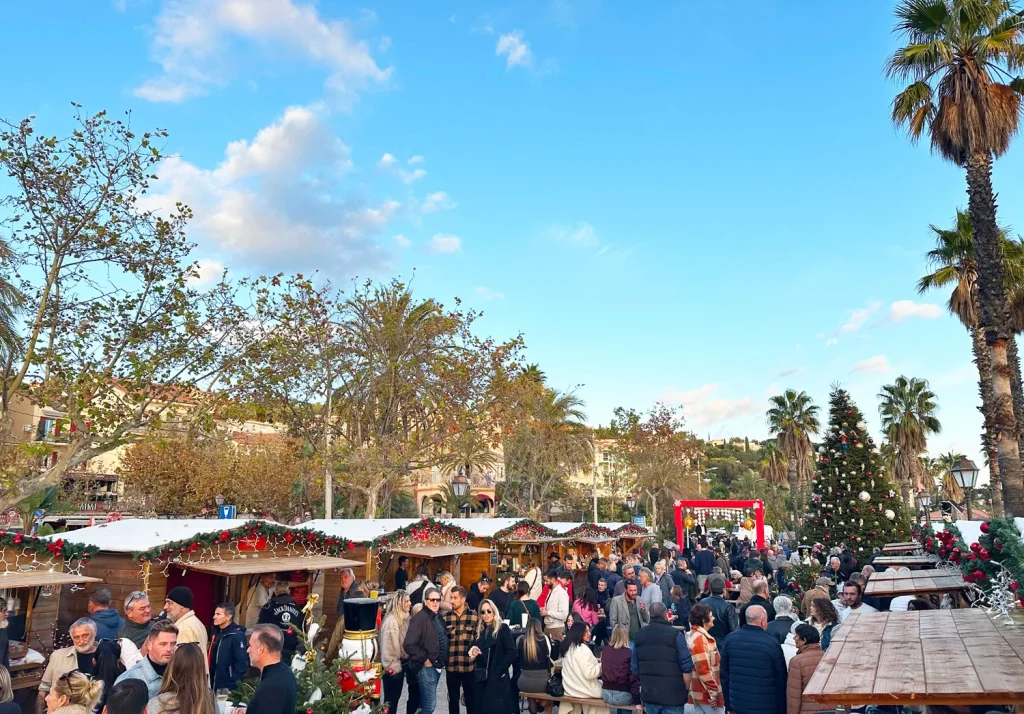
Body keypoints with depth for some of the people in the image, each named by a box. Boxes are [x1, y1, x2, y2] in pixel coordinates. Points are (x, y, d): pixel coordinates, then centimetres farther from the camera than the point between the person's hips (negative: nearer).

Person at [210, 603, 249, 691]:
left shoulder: (237, 635, -17)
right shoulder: (216, 632, 9)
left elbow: (242, 663, -20)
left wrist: (233, 683, -18)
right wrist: (208, 680, 12)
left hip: (228, 688, -8)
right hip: (214, 685, 8)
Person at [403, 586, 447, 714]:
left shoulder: (438, 619, 10)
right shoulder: (420, 618, -17)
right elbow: (409, 645, -26)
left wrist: (443, 661, 10)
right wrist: (425, 659, -19)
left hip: (437, 666, 9)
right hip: (426, 667, -9)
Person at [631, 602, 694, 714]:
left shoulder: (639, 635, 4)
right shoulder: (675, 635, -12)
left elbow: (635, 667, 9)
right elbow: (687, 667, -12)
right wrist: (686, 690, 3)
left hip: (649, 694, 4)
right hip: (672, 696, -4)